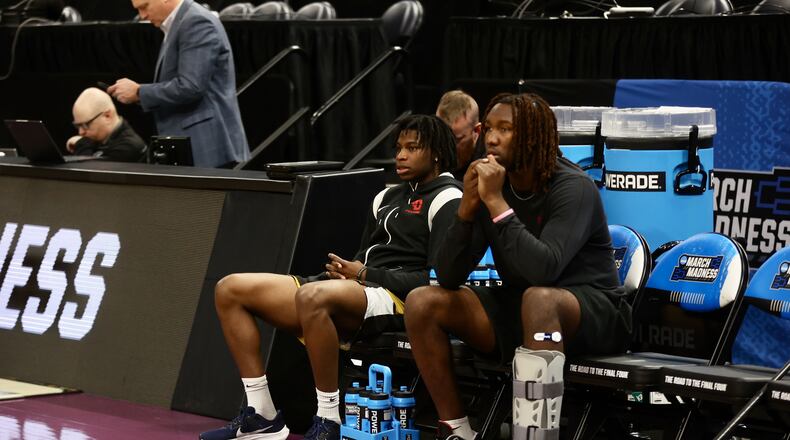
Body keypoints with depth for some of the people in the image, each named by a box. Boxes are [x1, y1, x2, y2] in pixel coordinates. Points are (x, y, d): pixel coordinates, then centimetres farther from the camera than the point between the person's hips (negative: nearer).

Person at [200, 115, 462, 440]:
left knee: (312, 297, -42)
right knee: (229, 290, 0)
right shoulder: (388, 197, 25)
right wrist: (344, 270, 3)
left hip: (397, 301, -9)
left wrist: (366, 275, -10)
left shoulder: (447, 200, -1)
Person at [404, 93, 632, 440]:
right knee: (422, 302, -10)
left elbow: (544, 270, -34)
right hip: (518, 309, 6)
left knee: (537, 297, -39)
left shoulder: (573, 187, -18)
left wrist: (496, 202, -31)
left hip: (592, 312, -6)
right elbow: (448, 277, -7)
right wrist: (467, 206, -20)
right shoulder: (492, 185, -3)